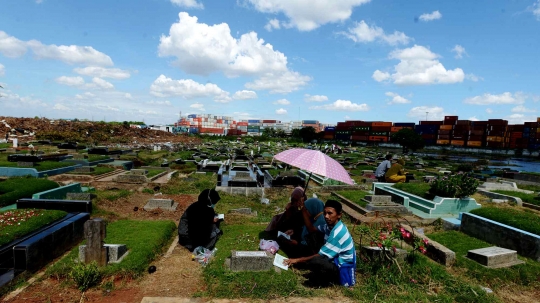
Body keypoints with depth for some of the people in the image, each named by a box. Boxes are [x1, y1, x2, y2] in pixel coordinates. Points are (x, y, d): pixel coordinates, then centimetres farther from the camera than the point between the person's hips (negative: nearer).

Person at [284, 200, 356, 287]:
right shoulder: (330, 225, -1)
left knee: (312, 261, -31)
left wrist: (298, 260, -19)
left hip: (343, 268, -9)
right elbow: (312, 229, 4)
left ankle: (330, 279, -3)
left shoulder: (338, 232, -27)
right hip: (335, 260, 9)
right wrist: (303, 209, -5)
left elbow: (321, 255, -23)